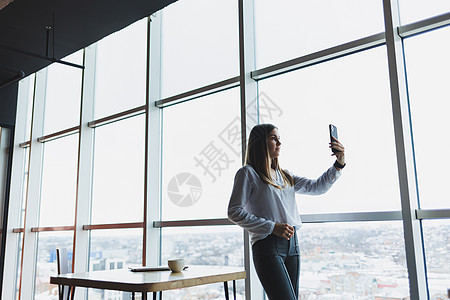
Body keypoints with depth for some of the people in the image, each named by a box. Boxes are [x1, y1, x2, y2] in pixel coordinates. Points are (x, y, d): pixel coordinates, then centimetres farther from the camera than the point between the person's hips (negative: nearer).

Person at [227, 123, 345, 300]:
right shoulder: (248, 173, -2)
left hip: (291, 245, 7)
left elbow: (316, 187, 16)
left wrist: (339, 164, 2)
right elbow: (234, 212, -8)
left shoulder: (284, 175, 19)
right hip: (267, 246, -7)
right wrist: (272, 227, -13)